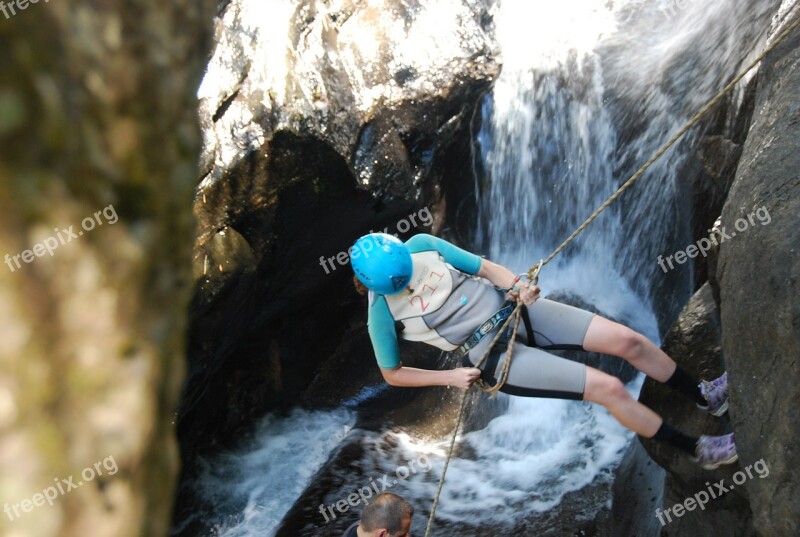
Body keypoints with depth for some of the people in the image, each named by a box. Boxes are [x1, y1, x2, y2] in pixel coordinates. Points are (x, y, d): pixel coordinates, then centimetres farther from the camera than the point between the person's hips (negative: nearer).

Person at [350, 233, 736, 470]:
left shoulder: (420, 245, -7)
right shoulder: (383, 313, -14)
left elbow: (484, 268, 1)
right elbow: (391, 374, -1)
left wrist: (517, 287, -18)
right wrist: (450, 377, -10)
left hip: (509, 310, 5)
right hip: (488, 353, -4)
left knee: (628, 341, -3)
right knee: (609, 388, -12)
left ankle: (705, 397, 24)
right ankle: (700, 451, 10)